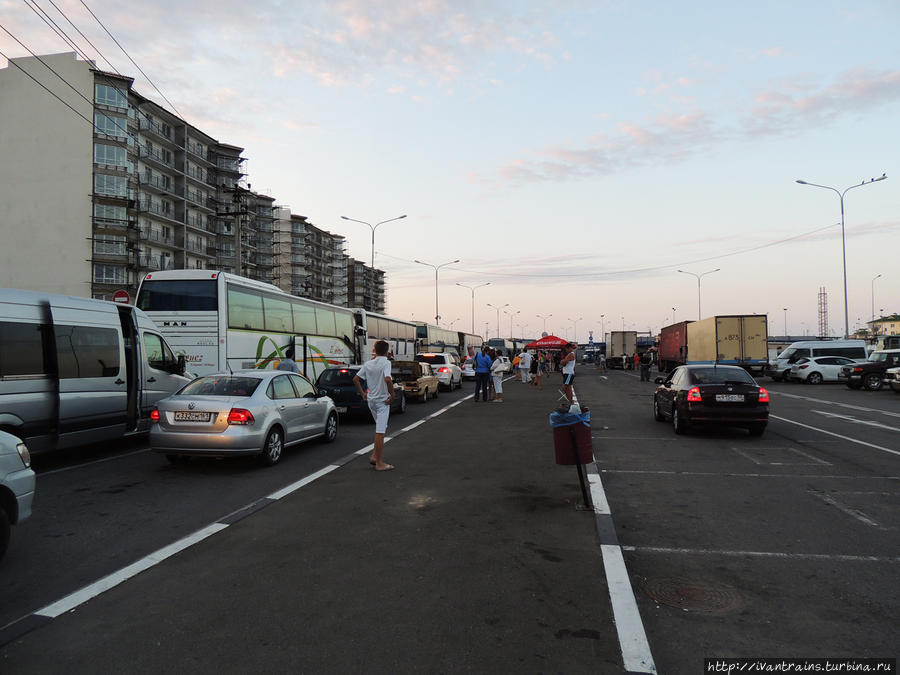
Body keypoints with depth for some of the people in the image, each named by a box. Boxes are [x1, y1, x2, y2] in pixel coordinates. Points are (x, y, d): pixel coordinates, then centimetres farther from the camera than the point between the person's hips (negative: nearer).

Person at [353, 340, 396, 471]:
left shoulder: (368, 364, 6)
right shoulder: (386, 363, -13)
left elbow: (355, 379, 8)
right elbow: (387, 379, -29)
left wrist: (362, 393, 14)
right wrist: (392, 395, -19)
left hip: (371, 400, 7)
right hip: (382, 400, -7)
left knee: (381, 428, 22)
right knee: (380, 432, -3)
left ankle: (375, 456, 17)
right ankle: (379, 463, 1)